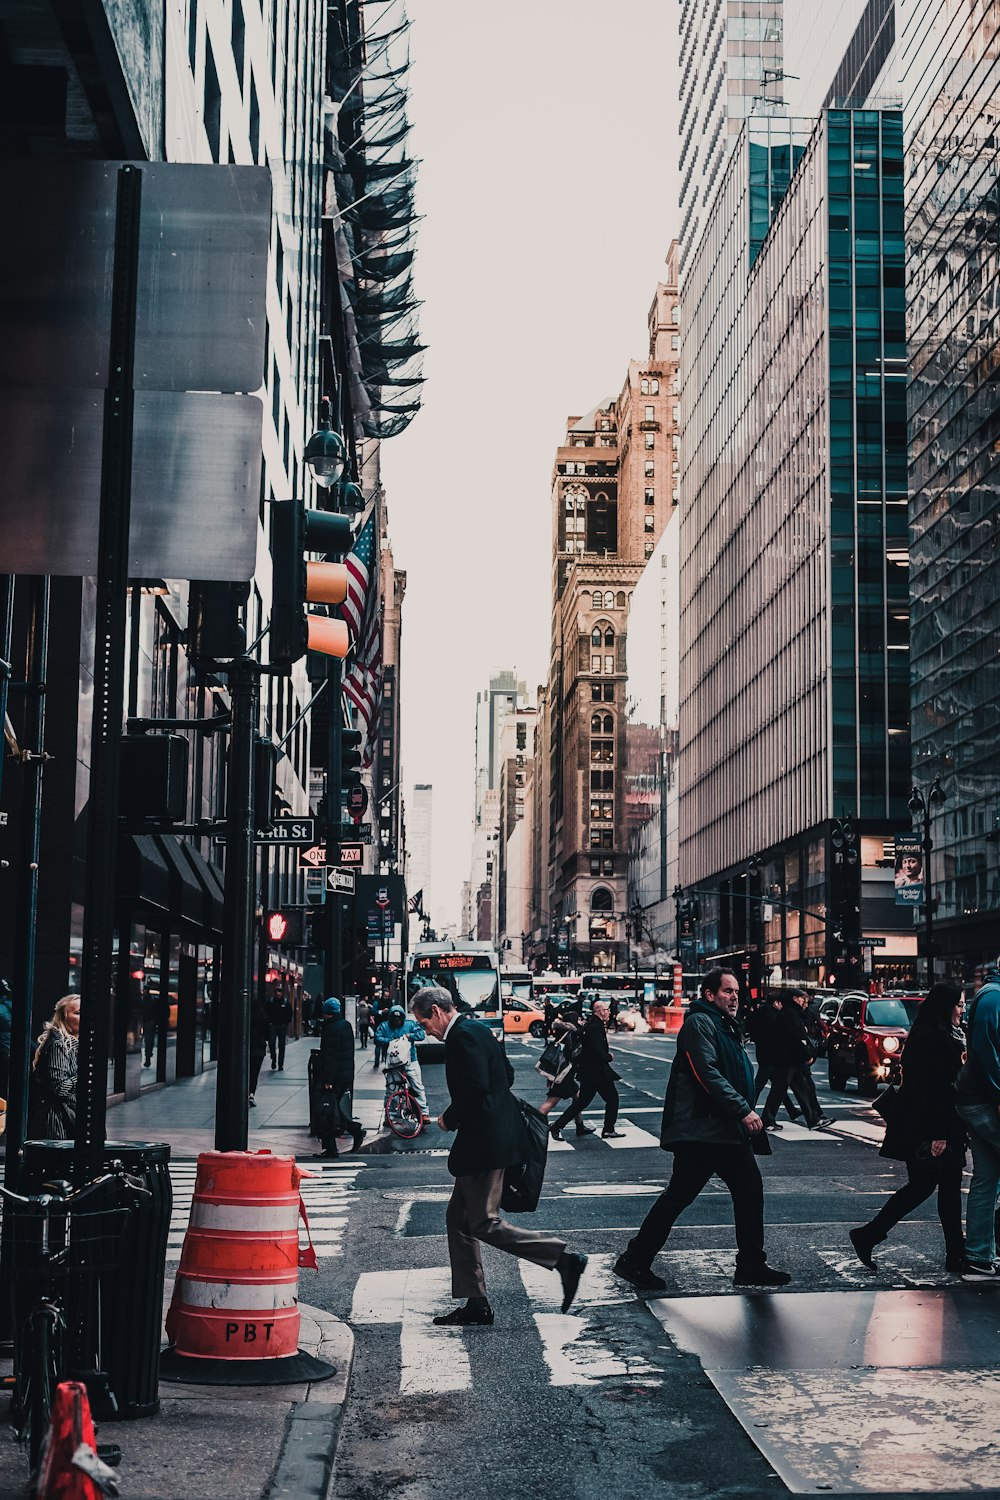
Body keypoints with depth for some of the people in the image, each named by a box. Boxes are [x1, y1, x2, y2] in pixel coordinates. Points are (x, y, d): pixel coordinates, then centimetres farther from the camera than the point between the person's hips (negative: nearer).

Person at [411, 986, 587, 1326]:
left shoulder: (463, 1036, -16)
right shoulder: (474, 1029, 15)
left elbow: (476, 1089, -25)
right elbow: (506, 1075, 21)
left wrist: (450, 1119, -9)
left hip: (485, 1141, -11)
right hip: (486, 1139, 11)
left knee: (484, 1224, -7)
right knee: (458, 1220, 13)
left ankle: (564, 1259, -5)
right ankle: (475, 1306, 17)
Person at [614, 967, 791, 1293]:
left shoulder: (727, 1026, 21)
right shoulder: (699, 1024, -12)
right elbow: (707, 1075, -22)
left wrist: (746, 1112, 20)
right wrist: (743, 1110, -24)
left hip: (729, 1131, 10)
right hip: (700, 1130, -10)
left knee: (750, 1190, 8)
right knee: (678, 1195, -6)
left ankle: (752, 1266, 16)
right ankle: (634, 1261, 2)